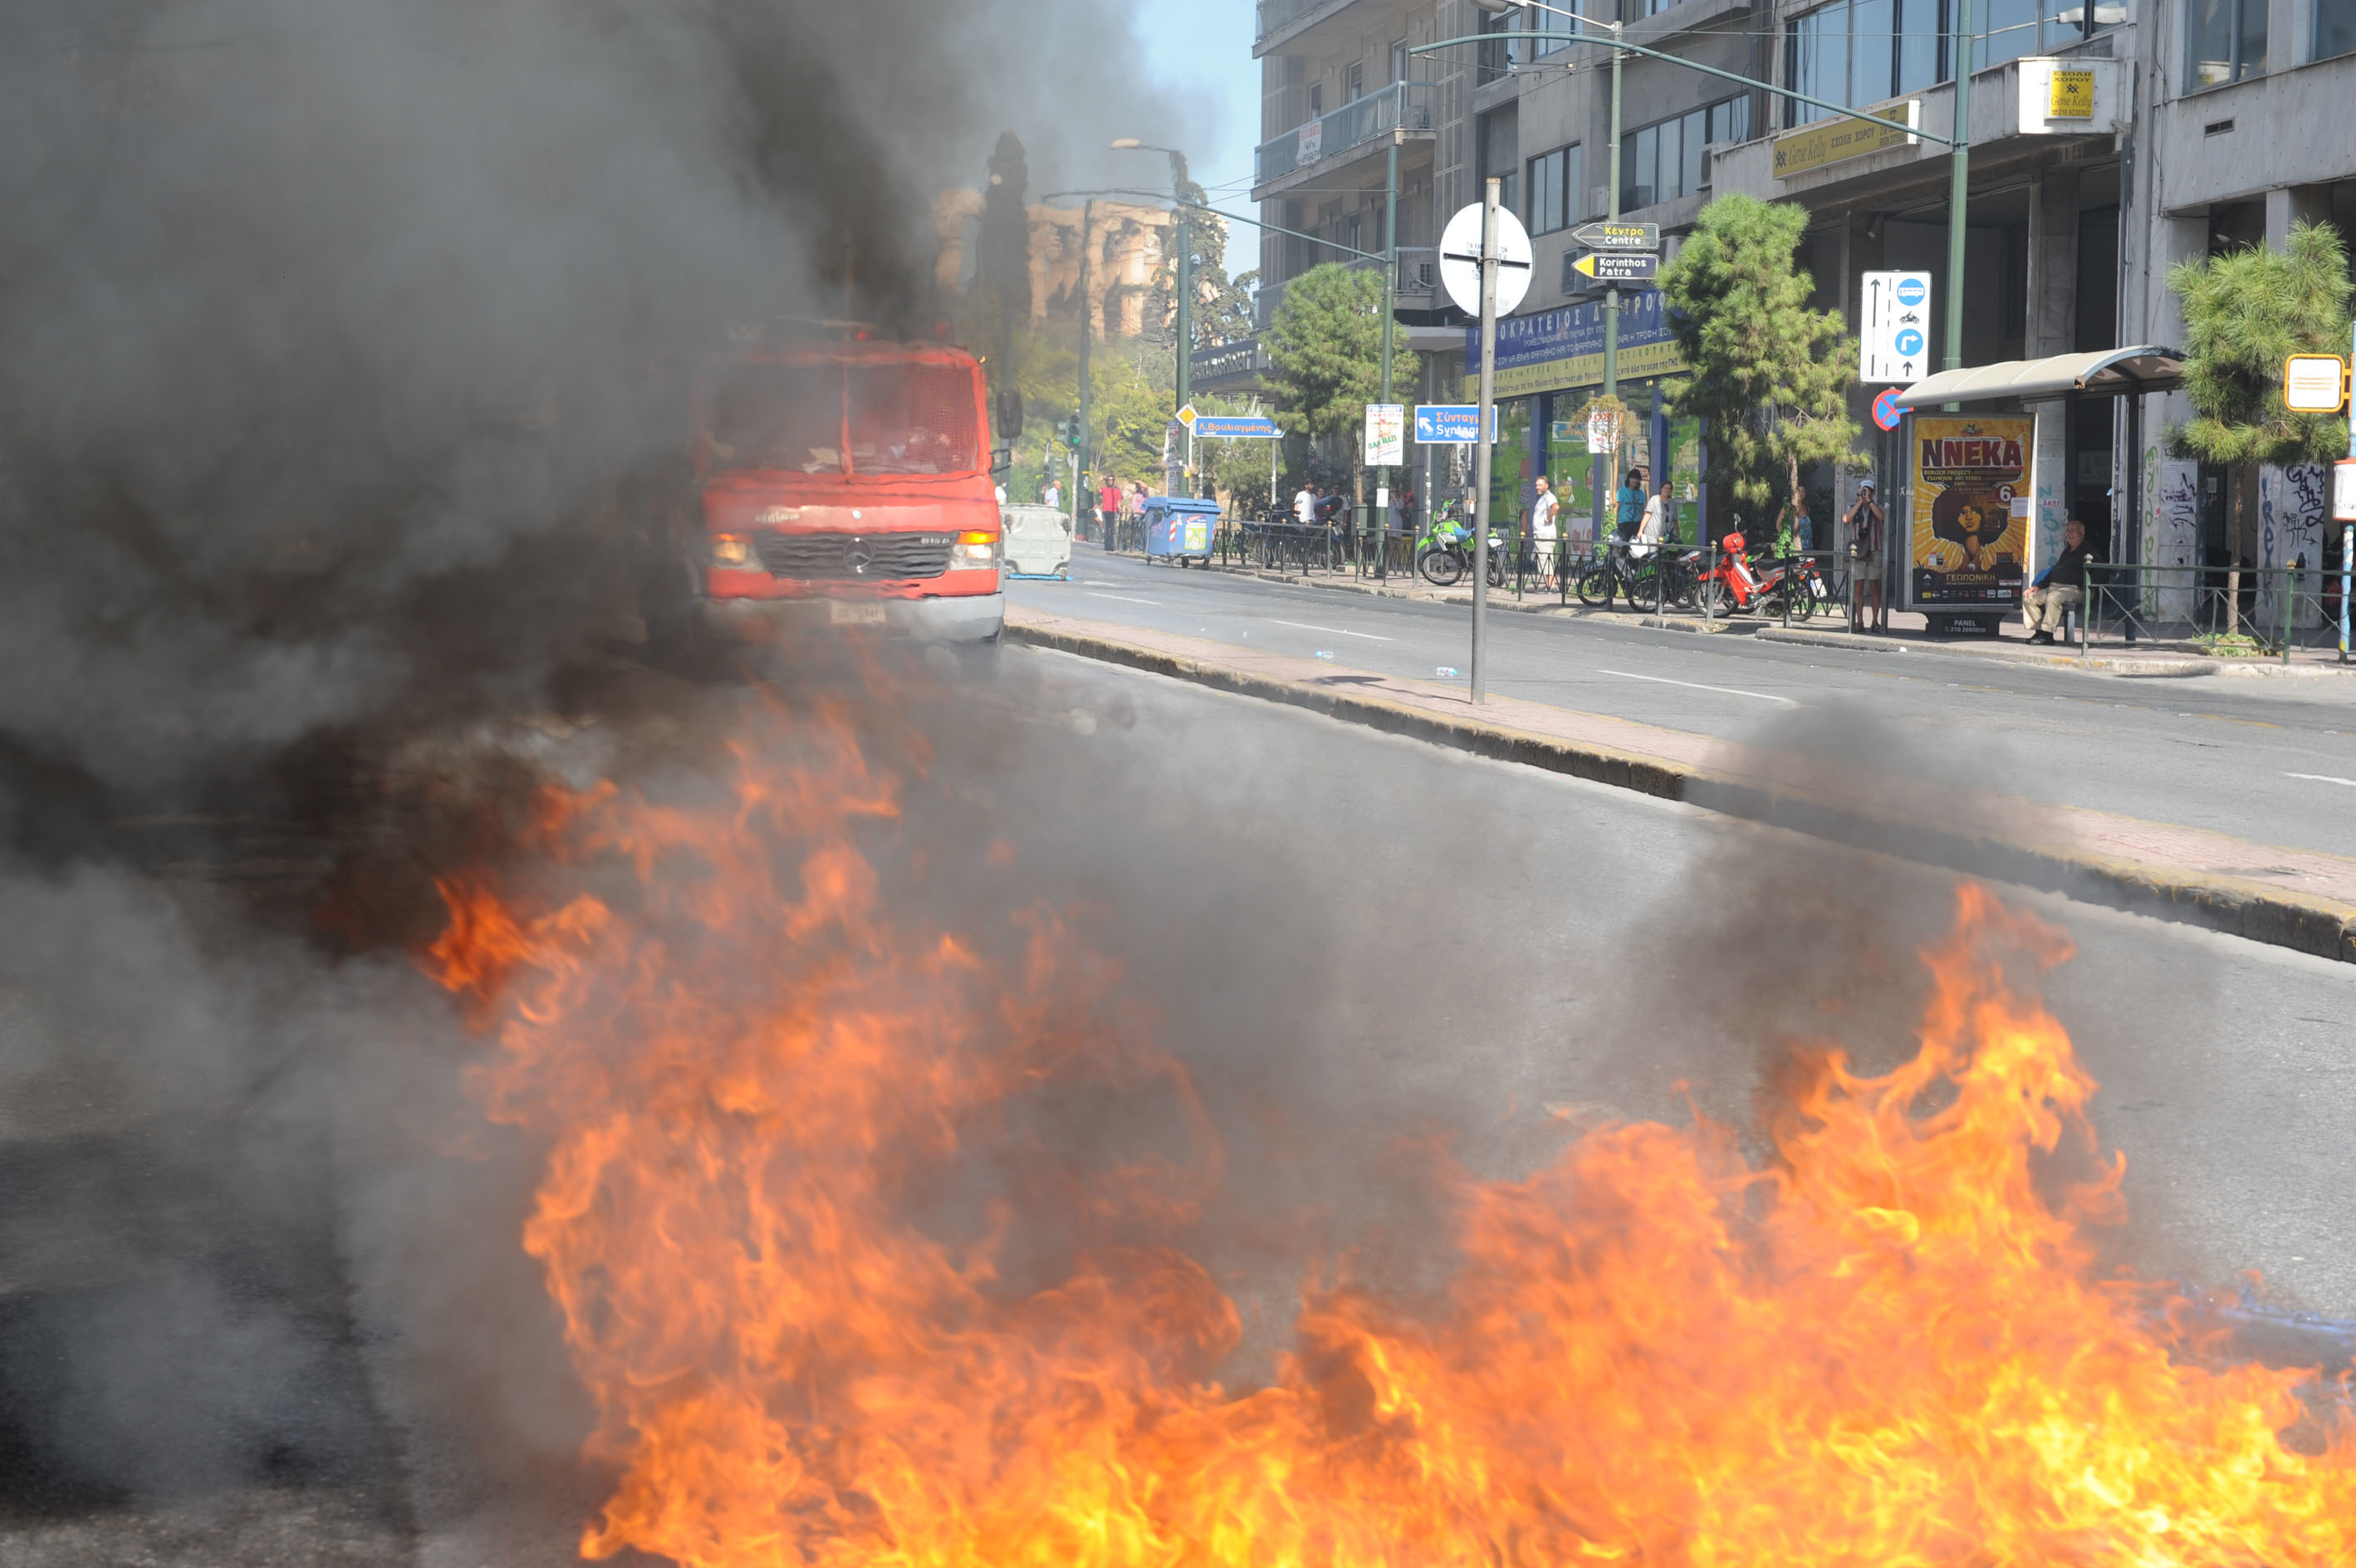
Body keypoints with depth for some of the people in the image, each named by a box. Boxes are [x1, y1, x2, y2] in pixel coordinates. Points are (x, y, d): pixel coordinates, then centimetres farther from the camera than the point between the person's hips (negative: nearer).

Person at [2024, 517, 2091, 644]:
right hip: (2053, 587, 9)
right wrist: (2038, 586, 17)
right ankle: (2038, 631, -11)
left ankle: (2047, 633, -34)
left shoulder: (2087, 551, 1)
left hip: (2074, 589, -9)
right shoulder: (2067, 551, 28)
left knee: (2053, 597, -38)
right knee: (2028, 597, -7)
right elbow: (2054, 571, 30)